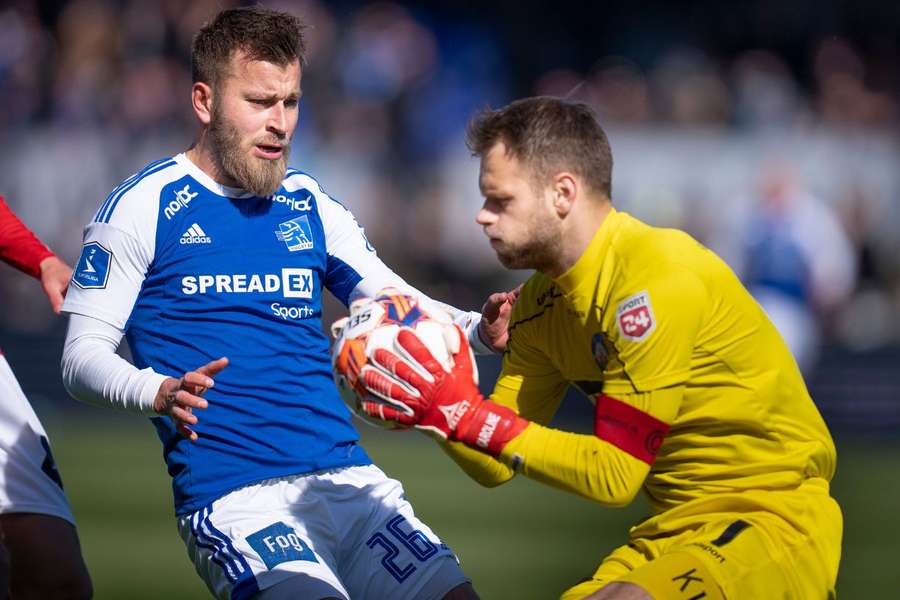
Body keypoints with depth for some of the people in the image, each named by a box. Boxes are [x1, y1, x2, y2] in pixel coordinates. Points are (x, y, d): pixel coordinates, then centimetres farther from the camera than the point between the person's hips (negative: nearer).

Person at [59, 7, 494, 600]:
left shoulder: (309, 205, 17)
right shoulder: (145, 206, 2)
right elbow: (81, 355, -1)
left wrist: (479, 327, -4)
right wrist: (159, 393, -22)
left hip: (349, 479, 5)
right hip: (231, 499, -5)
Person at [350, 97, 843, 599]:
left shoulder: (655, 280, -19)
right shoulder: (542, 302, 7)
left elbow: (613, 473, -19)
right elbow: (496, 466, 8)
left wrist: (465, 413, -20)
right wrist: (435, 403, -10)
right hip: (682, 529, 9)